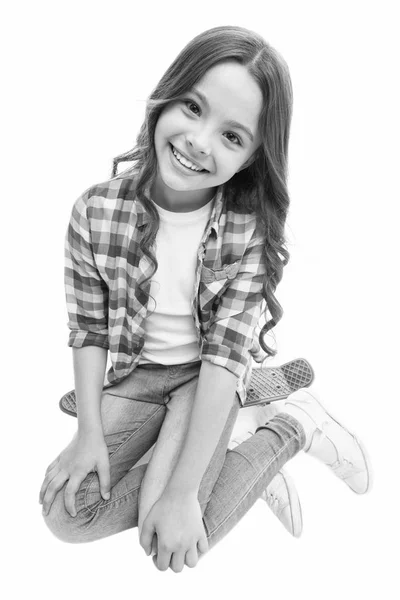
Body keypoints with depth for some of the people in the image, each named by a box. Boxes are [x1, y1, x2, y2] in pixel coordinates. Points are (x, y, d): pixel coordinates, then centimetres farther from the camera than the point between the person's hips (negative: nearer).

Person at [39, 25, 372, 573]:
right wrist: (90, 432, -14)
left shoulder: (253, 229, -22)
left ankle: (294, 426, 1)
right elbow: (89, 330, -5)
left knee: (172, 544, -18)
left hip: (212, 375, -3)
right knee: (65, 513, -12)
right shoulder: (96, 212, -17)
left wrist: (181, 492, -25)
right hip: (134, 371, 3)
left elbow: (226, 353, -23)